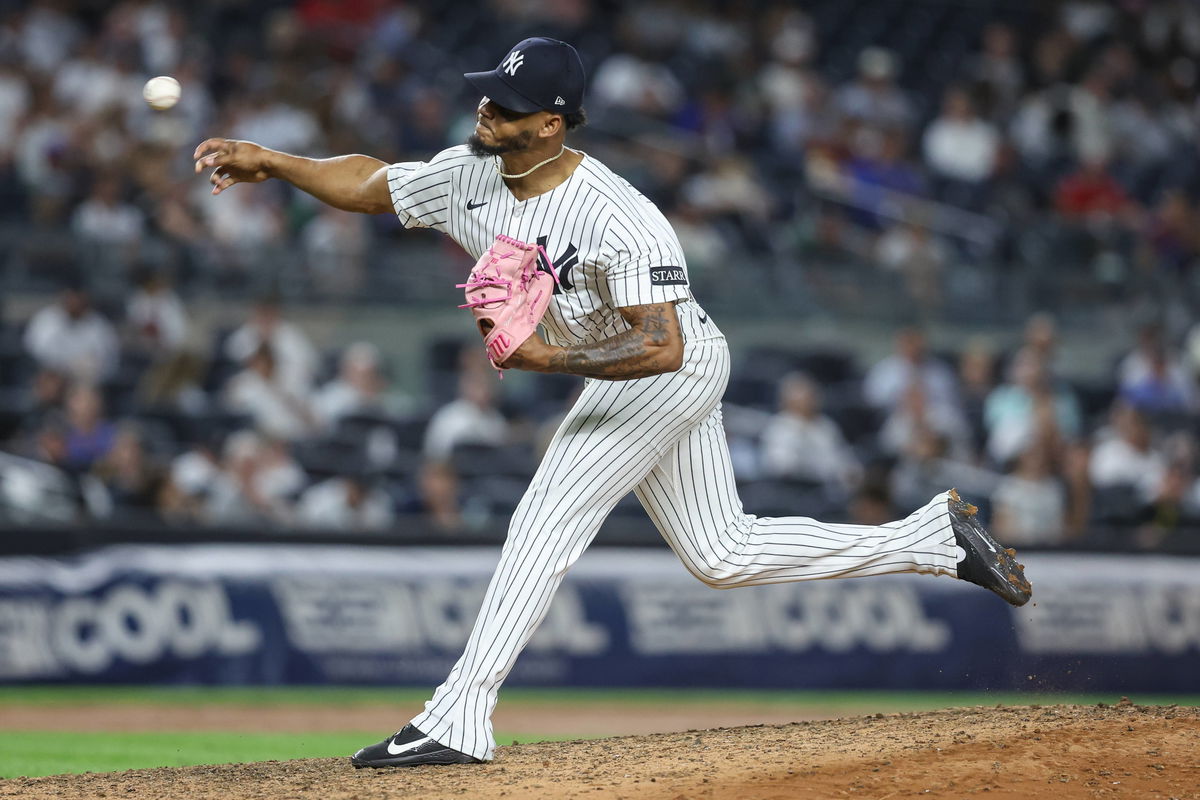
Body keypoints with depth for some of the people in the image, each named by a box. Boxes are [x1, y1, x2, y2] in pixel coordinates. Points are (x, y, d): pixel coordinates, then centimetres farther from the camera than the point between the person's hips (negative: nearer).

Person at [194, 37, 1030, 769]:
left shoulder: (617, 220, -33)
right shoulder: (470, 178, -10)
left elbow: (659, 348, -36)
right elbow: (366, 184, 1)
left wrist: (546, 359, -33)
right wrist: (269, 162, -12)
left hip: (672, 369, -9)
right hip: (624, 373, 9)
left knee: (545, 525, -15)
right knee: (725, 556, 14)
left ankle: (457, 720, -13)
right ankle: (938, 536, 23)